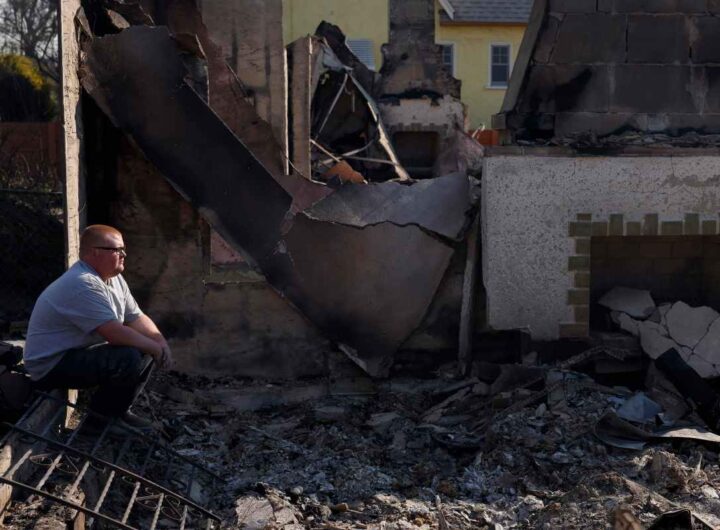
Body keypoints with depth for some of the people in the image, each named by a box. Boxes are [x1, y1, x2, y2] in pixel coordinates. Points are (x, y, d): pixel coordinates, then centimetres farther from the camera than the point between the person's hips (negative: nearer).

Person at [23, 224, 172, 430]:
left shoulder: (113, 278, 5)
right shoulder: (83, 285, -28)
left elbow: (136, 317, 7)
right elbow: (116, 334, -31)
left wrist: (160, 341, -11)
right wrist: (154, 347, -18)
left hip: (83, 351, 11)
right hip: (52, 365, -10)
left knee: (145, 350, 3)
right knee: (129, 358, -28)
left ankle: (117, 410, 12)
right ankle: (101, 416, -6)